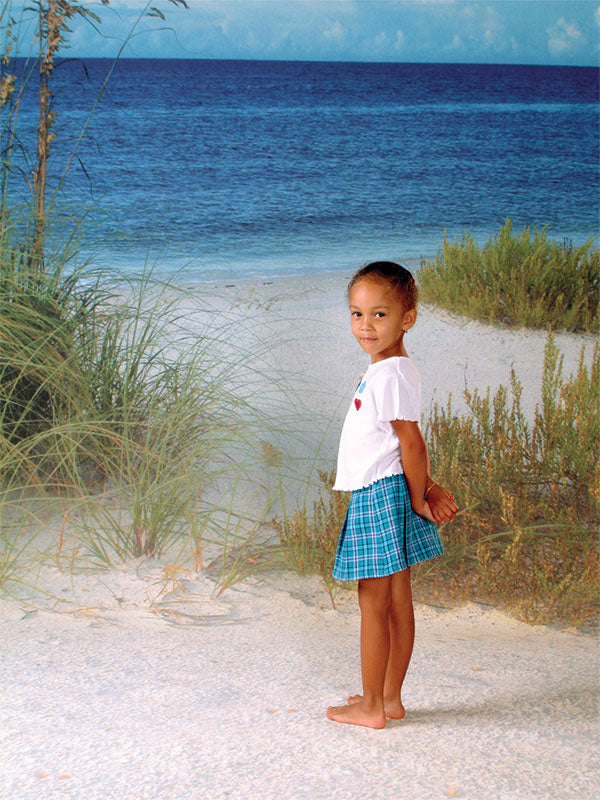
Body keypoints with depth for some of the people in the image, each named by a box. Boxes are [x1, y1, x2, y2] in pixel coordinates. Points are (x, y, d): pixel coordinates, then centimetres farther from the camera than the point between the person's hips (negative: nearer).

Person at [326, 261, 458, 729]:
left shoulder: (390, 375, -19)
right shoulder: (393, 370, 13)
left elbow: (412, 444, -19)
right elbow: (408, 446, 16)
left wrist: (418, 500, -11)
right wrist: (427, 486, 6)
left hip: (380, 496, -10)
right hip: (385, 494, 10)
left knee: (373, 603, -2)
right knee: (397, 601, 13)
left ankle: (371, 707, 6)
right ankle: (390, 699, 22)